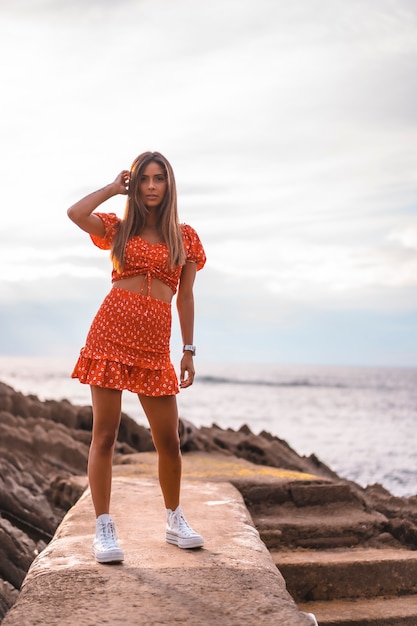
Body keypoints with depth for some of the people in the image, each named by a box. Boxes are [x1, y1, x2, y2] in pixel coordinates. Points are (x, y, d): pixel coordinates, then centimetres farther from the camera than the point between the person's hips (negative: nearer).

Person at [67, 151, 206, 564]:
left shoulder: (184, 237, 13)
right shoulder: (119, 228, 11)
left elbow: (186, 297, 13)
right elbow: (75, 213, -9)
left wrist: (188, 351, 9)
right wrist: (114, 187, 4)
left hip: (154, 342, 1)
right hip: (111, 332, -1)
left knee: (168, 440, 4)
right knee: (104, 433, -2)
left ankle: (175, 521, 23)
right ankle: (103, 529, 5)